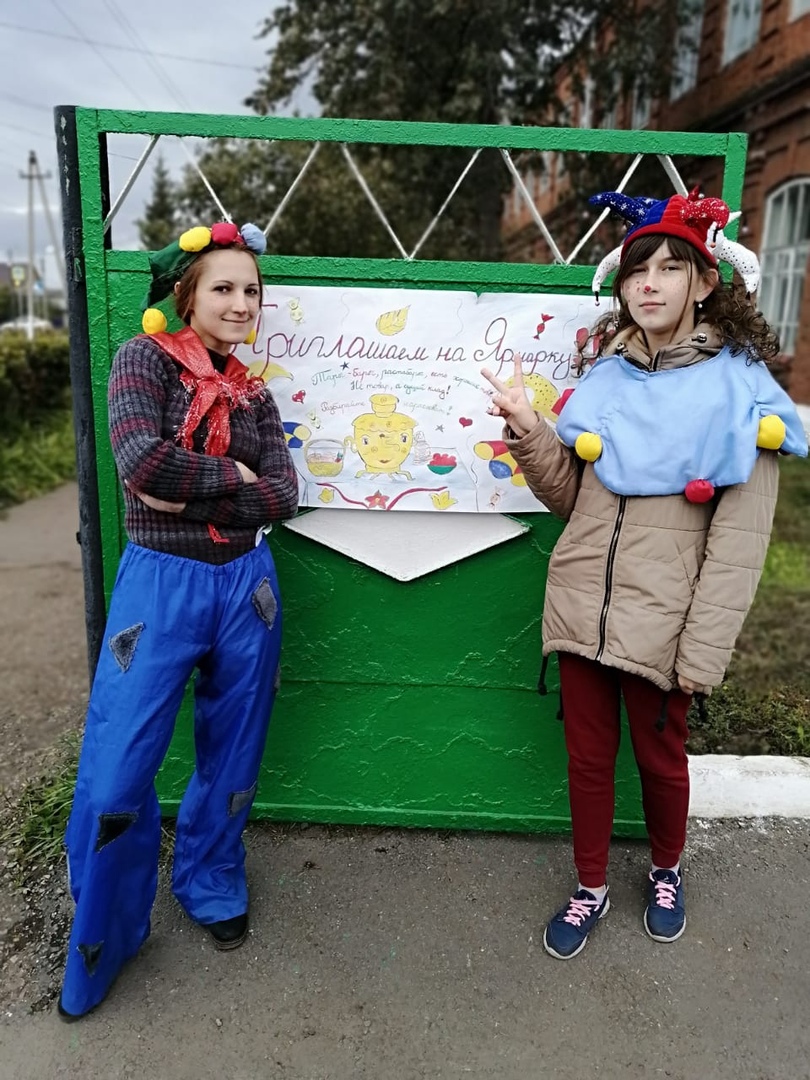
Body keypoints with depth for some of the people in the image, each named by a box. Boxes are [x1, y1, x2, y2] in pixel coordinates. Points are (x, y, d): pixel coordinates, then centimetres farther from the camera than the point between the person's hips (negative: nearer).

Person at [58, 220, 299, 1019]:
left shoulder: (253, 395, 9)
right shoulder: (144, 358, -2)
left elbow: (283, 496, -3)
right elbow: (142, 460, -20)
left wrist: (192, 499, -14)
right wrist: (232, 478, -9)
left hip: (244, 584, 4)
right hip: (158, 581, -4)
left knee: (231, 755, 15)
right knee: (116, 771, 0)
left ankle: (211, 887, 40)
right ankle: (102, 938, 25)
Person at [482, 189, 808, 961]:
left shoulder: (740, 389, -8)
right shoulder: (605, 378, 6)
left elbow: (737, 542, -11)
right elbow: (569, 497, 8)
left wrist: (703, 653, -13)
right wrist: (529, 431, -7)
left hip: (661, 623, -3)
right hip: (582, 610, 4)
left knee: (659, 757, 16)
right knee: (587, 757, 15)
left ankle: (666, 872, 46)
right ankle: (591, 888, 38)